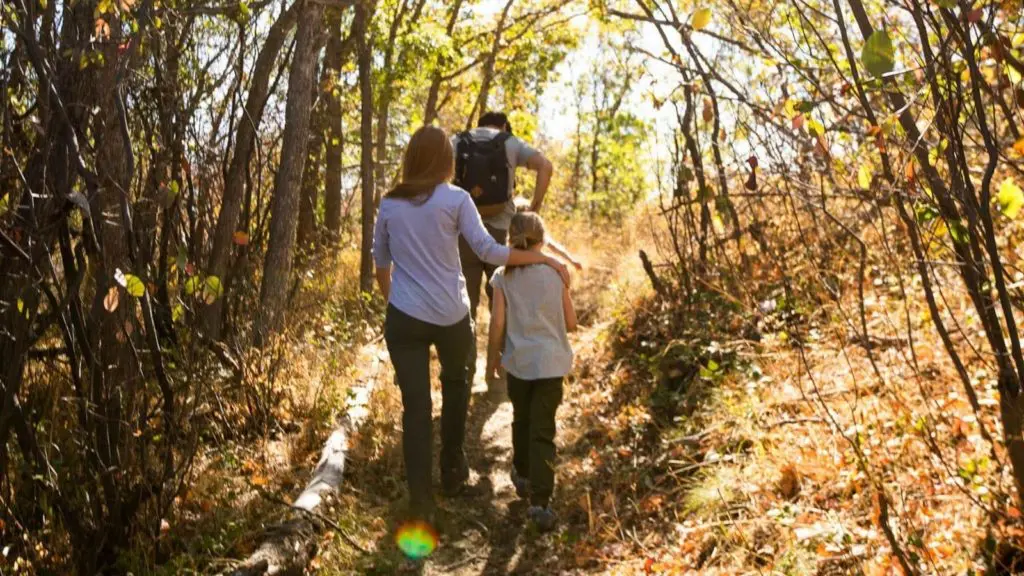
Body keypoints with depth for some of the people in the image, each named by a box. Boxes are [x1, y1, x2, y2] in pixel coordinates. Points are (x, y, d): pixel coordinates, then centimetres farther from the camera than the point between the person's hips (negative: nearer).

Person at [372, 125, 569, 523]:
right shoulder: (456, 199, -5)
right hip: (452, 316, -1)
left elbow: (381, 262, 14)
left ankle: (420, 502, 4)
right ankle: (453, 469, 36)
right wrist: (544, 258, -6)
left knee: (415, 405, 4)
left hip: (404, 317, 1)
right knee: (455, 384, 26)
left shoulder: (389, 204, 5)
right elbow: (488, 251, -12)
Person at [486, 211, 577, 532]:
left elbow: (497, 324, -6)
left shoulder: (503, 276, -4)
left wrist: (493, 358, 8)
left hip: (518, 362, 1)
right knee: (543, 431, 0)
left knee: (522, 421, 23)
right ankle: (540, 502, -8)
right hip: (551, 363, -1)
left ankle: (523, 477, 43)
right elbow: (571, 323, 1)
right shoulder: (556, 273, -3)